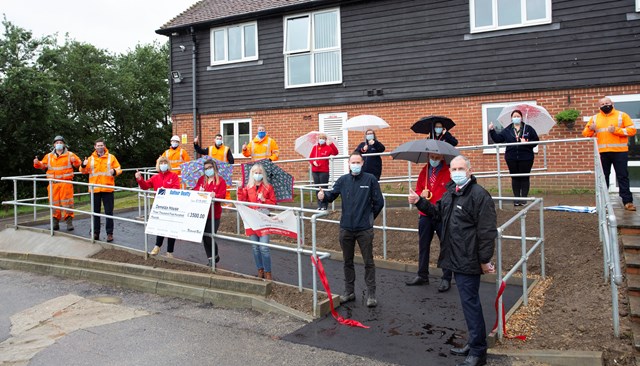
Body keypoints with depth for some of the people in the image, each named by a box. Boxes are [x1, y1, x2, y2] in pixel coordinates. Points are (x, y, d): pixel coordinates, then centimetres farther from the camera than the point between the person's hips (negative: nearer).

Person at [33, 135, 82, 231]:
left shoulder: (69, 155, 6)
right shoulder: (49, 156, 15)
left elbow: (78, 163, -2)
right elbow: (43, 165, 17)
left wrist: (75, 161, -23)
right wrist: (37, 163, -3)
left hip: (66, 183, -3)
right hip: (53, 183, 3)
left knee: (67, 202, -4)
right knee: (54, 203, 6)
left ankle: (69, 222, 0)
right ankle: (55, 222, 14)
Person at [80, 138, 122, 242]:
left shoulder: (111, 157, 5)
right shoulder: (91, 158, 10)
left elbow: (118, 169, 4)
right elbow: (84, 171, 8)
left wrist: (114, 171, -18)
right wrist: (83, 165, -13)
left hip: (107, 189, -2)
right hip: (95, 189, 2)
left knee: (109, 212, -1)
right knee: (95, 212, 9)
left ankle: (109, 233, 5)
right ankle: (96, 233, 17)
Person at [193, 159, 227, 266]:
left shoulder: (220, 181, -2)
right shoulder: (201, 179, 14)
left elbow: (222, 195, -12)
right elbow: (194, 190, 10)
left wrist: (215, 195, -31)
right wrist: (198, 190, -12)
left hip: (214, 214, -5)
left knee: (209, 237, -7)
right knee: (204, 237, 7)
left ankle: (216, 256, 19)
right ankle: (209, 257, 22)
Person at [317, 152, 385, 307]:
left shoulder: (370, 179, -5)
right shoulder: (343, 180, 3)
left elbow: (379, 202, -1)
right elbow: (332, 194, -2)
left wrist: (369, 217, 7)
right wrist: (324, 196, -23)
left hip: (364, 229, -3)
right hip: (346, 229, 3)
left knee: (368, 262, 4)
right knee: (348, 262, 14)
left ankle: (371, 294, 13)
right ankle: (349, 292, 28)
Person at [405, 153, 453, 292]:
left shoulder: (448, 172, -6)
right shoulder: (424, 171, 10)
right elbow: (418, 190, 13)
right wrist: (421, 194, -8)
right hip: (425, 215, 5)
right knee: (423, 245, 12)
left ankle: (446, 278, 13)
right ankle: (422, 276, 24)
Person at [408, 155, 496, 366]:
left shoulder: (479, 195, -17)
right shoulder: (450, 192, 12)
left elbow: (487, 232, -18)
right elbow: (438, 212, 27)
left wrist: (484, 261, -17)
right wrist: (419, 202, 12)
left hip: (468, 260, -9)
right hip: (456, 258, 9)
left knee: (470, 303, -3)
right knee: (468, 301, 18)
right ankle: (474, 343, 32)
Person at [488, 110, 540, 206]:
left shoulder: (528, 129, 3)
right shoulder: (507, 130, 8)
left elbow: (536, 140, 1)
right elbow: (497, 139, 3)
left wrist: (527, 142, -15)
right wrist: (492, 131, -8)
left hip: (525, 158, -2)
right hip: (511, 158, 2)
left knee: (525, 178, 1)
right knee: (515, 178, 7)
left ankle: (524, 198, 6)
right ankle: (516, 199, 12)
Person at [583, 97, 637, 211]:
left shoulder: (622, 115, 5)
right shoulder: (594, 118, 13)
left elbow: (632, 130, -2)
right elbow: (586, 134, 12)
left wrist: (616, 130, -16)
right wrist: (590, 129, -10)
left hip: (619, 152, -2)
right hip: (602, 153, 2)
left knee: (622, 176, -1)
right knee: (603, 177, 6)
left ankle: (627, 201, 1)